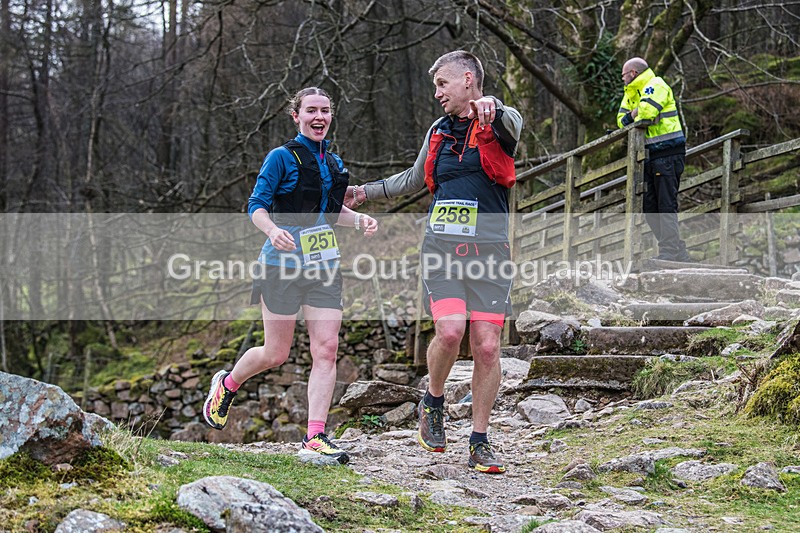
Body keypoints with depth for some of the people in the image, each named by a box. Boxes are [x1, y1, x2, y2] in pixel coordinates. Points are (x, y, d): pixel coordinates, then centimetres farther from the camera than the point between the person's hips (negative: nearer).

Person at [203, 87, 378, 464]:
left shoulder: (333, 162, 13)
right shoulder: (282, 157, -6)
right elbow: (256, 206, -9)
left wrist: (359, 219, 5)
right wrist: (273, 230, -29)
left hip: (324, 266, 5)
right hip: (284, 264, -5)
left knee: (326, 349, -7)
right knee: (275, 354, 1)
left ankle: (315, 436, -7)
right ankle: (226, 384, 32)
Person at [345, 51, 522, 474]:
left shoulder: (500, 122, 2)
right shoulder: (439, 131, 18)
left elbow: (509, 124, -26)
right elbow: (414, 180, 34)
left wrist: (491, 106, -48)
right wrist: (366, 192, 34)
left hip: (488, 250, -3)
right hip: (441, 248, 3)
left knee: (487, 346, -6)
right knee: (449, 330, -18)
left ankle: (480, 443, 6)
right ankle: (433, 403, 10)